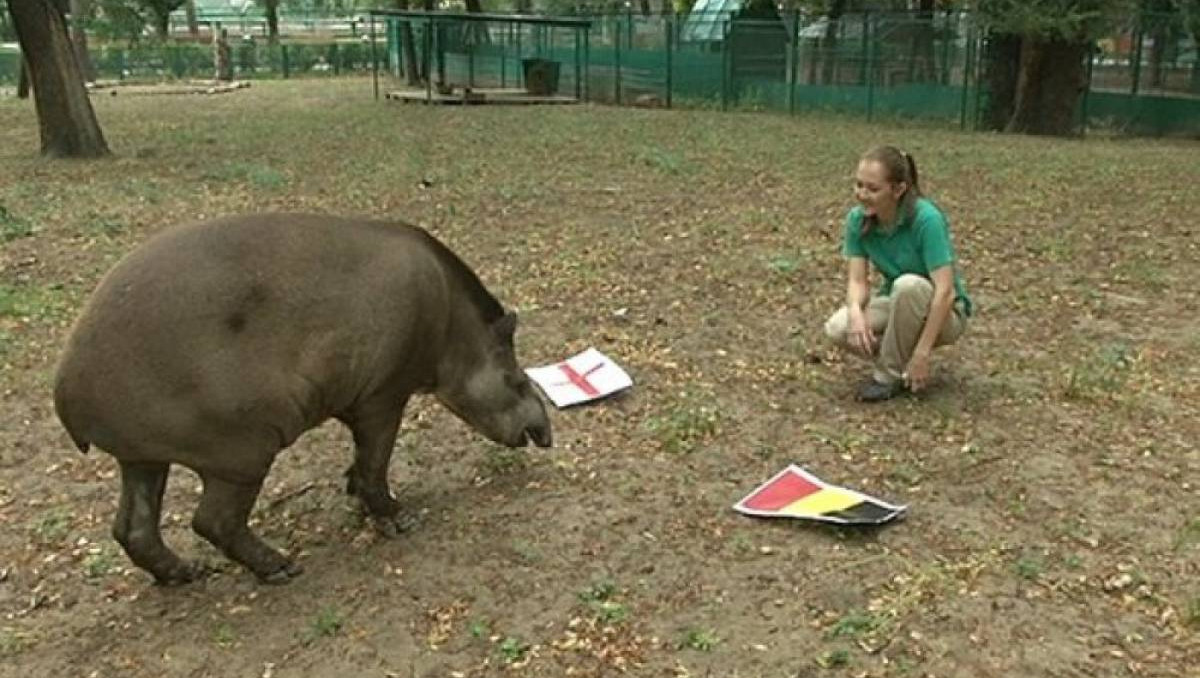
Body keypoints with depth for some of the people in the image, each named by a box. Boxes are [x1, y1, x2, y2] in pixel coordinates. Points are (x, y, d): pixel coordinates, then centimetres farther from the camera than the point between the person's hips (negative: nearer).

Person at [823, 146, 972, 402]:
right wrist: (855, 312, -36)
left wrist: (922, 354, -34)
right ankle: (898, 355, 3)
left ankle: (891, 374, -16)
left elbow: (945, 291, -31)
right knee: (837, 329, -24)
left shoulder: (926, 218, -29)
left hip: (944, 313, -4)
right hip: (897, 304, 4)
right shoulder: (857, 219, -12)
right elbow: (857, 280, -13)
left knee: (909, 285, -38)